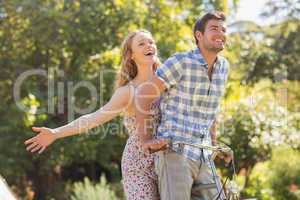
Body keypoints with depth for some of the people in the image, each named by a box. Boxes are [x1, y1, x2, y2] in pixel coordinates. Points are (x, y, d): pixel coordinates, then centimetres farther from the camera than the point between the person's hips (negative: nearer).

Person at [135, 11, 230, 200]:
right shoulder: (181, 62, -9)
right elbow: (143, 95, -7)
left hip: (204, 158, 7)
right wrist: (146, 139, -9)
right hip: (175, 153, -7)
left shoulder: (223, 66, 12)